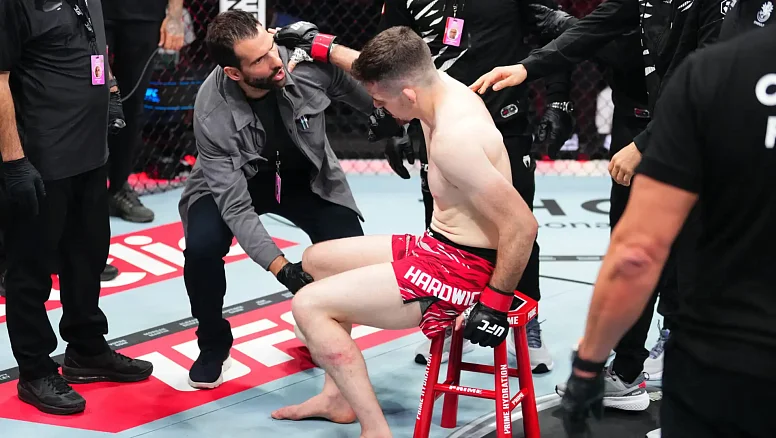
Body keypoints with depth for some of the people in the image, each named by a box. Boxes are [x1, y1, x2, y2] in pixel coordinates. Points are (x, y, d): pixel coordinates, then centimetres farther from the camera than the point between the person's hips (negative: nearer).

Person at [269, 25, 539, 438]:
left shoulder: (453, 138, -30)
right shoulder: (439, 84, -1)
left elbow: (522, 224, -30)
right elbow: (383, 71, 23)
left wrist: (494, 304, -23)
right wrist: (323, 46, 24)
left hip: (462, 271, -10)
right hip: (436, 247, 10)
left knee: (309, 305, -13)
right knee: (316, 260, 22)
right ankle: (339, 396, 25)